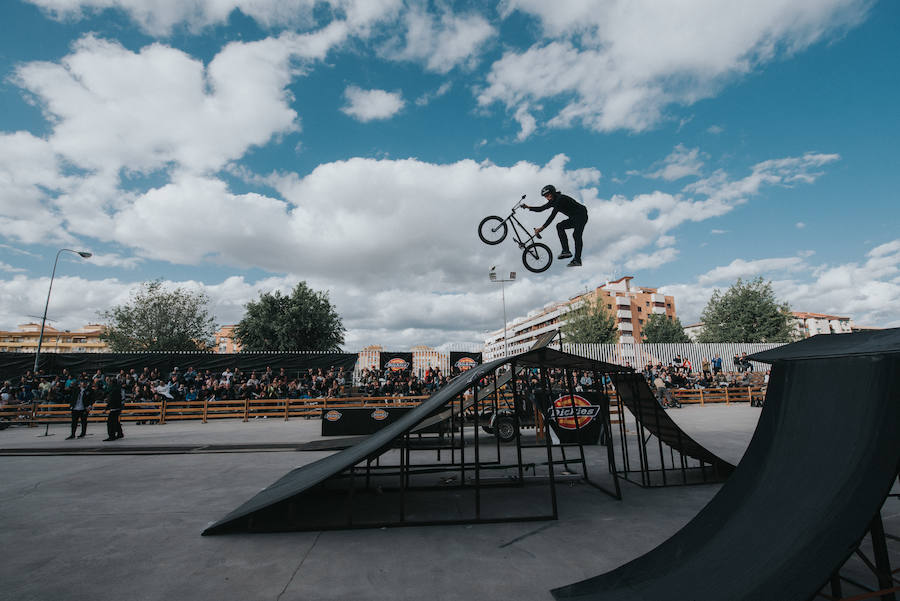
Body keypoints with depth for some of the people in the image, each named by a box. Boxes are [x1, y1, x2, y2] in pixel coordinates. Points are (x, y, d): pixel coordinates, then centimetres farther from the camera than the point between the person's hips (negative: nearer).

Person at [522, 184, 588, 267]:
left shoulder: (560, 199, -24)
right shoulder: (553, 201, 5)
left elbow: (552, 216, -32)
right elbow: (540, 209, 13)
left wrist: (542, 228, -35)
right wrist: (528, 207, 1)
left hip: (581, 215, -9)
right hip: (574, 218, 9)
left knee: (576, 235, -22)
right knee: (559, 226, -5)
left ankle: (577, 260, -25)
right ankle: (566, 251, -10)